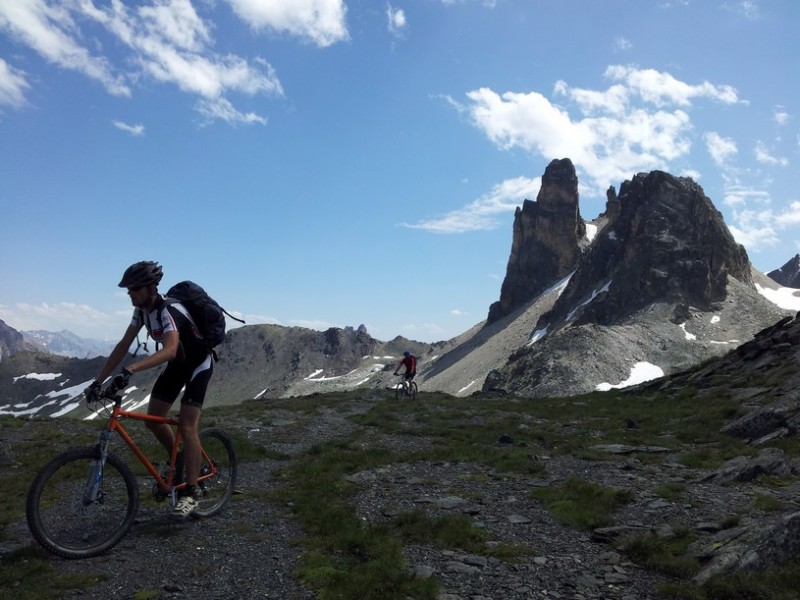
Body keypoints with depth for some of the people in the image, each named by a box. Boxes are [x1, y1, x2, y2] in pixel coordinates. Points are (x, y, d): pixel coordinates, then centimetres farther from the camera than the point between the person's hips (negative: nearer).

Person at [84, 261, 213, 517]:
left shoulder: (169, 310, -33)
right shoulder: (142, 309, -8)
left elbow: (169, 350, -49)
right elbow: (123, 345, -5)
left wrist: (131, 369, -61)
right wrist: (98, 380, -10)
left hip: (198, 363, -8)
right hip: (177, 363, 8)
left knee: (186, 425, -15)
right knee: (153, 419, 4)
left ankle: (190, 493, -7)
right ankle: (179, 463, 27)